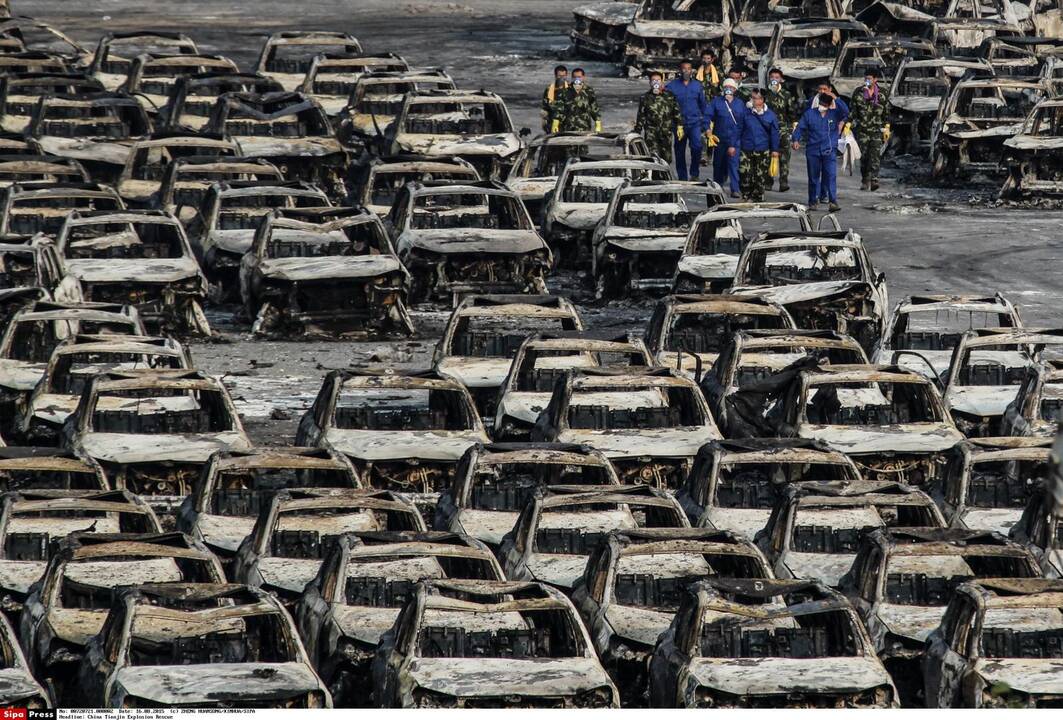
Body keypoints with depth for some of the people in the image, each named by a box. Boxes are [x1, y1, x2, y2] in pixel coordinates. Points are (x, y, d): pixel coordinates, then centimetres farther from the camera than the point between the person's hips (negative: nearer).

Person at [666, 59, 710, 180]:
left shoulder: (698, 86, 6)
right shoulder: (672, 86, -1)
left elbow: (704, 106, 12)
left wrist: (706, 126, 10)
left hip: (695, 121, 0)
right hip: (679, 124, 0)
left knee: (696, 146, -21)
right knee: (680, 152, 6)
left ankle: (694, 174, -7)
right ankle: (682, 178, 18)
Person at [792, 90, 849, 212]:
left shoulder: (834, 114, 3)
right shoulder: (809, 114, 4)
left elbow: (845, 111, -15)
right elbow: (800, 127, 3)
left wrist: (836, 99, -16)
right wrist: (796, 140, -13)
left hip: (829, 151, -1)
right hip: (813, 150, 1)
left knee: (831, 175, -13)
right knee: (813, 177, 7)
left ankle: (833, 202, -16)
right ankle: (812, 202, 17)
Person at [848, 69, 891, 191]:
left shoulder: (883, 93, 3)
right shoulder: (858, 93, 3)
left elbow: (886, 112, 8)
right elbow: (852, 111, 6)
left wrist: (886, 128, 3)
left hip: (877, 130, -1)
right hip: (862, 129, 1)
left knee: (875, 154, -14)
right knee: (863, 156, 3)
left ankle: (874, 180, -22)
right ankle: (865, 181, 13)